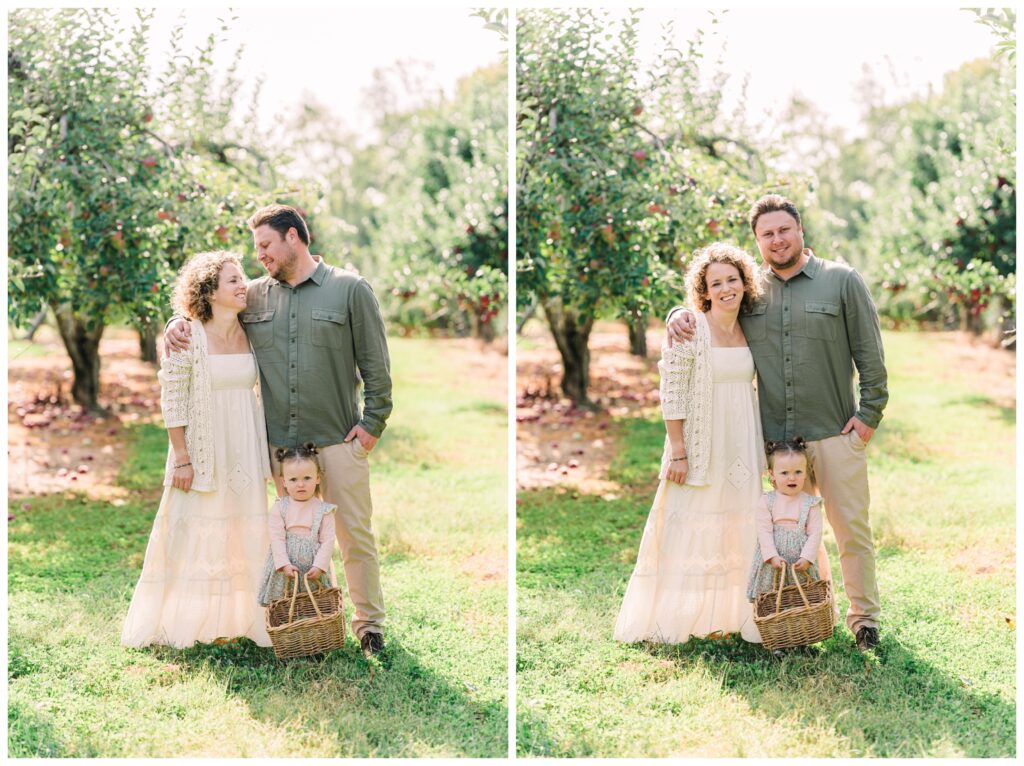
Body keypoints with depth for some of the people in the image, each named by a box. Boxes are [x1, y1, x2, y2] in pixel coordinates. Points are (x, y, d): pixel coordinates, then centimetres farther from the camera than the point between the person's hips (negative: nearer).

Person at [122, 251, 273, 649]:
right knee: (197, 533, 3)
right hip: (203, 451, -5)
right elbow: (172, 400, -11)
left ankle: (237, 618, 20)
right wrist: (181, 459, -13)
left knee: (244, 533, 9)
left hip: (244, 451, 5)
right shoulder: (188, 338, -12)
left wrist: (264, 452, 11)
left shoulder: (251, 334, 4)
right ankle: (186, 622, 14)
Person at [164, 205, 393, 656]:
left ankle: (369, 623, 14)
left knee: (355, 534, 2)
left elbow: (376, 364, -1)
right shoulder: (255, 295, 9)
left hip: (339, 439, -3)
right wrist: (177, 324, -2)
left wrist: (373, 423, -6)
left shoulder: (350, 290, -1)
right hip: (280, 444, 3)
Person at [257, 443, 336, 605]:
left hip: (313, 571, 0)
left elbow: (327, 541, -4)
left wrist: (319, 566, -15)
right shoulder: (279, 508, 0)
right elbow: (277, 539, -5)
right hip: (284, 570, 0)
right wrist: (285, 564, -15)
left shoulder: (323, 510, 0)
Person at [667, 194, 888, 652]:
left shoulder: (842, 281, 1)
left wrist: (869, 412, -5)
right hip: (775, 438, 3)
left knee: (851, 528, 2)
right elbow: (707, 303, 20)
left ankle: (865, 619, 14)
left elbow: (869, 353, 1)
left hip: (835, 432, -3)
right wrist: (679, 315, -4)